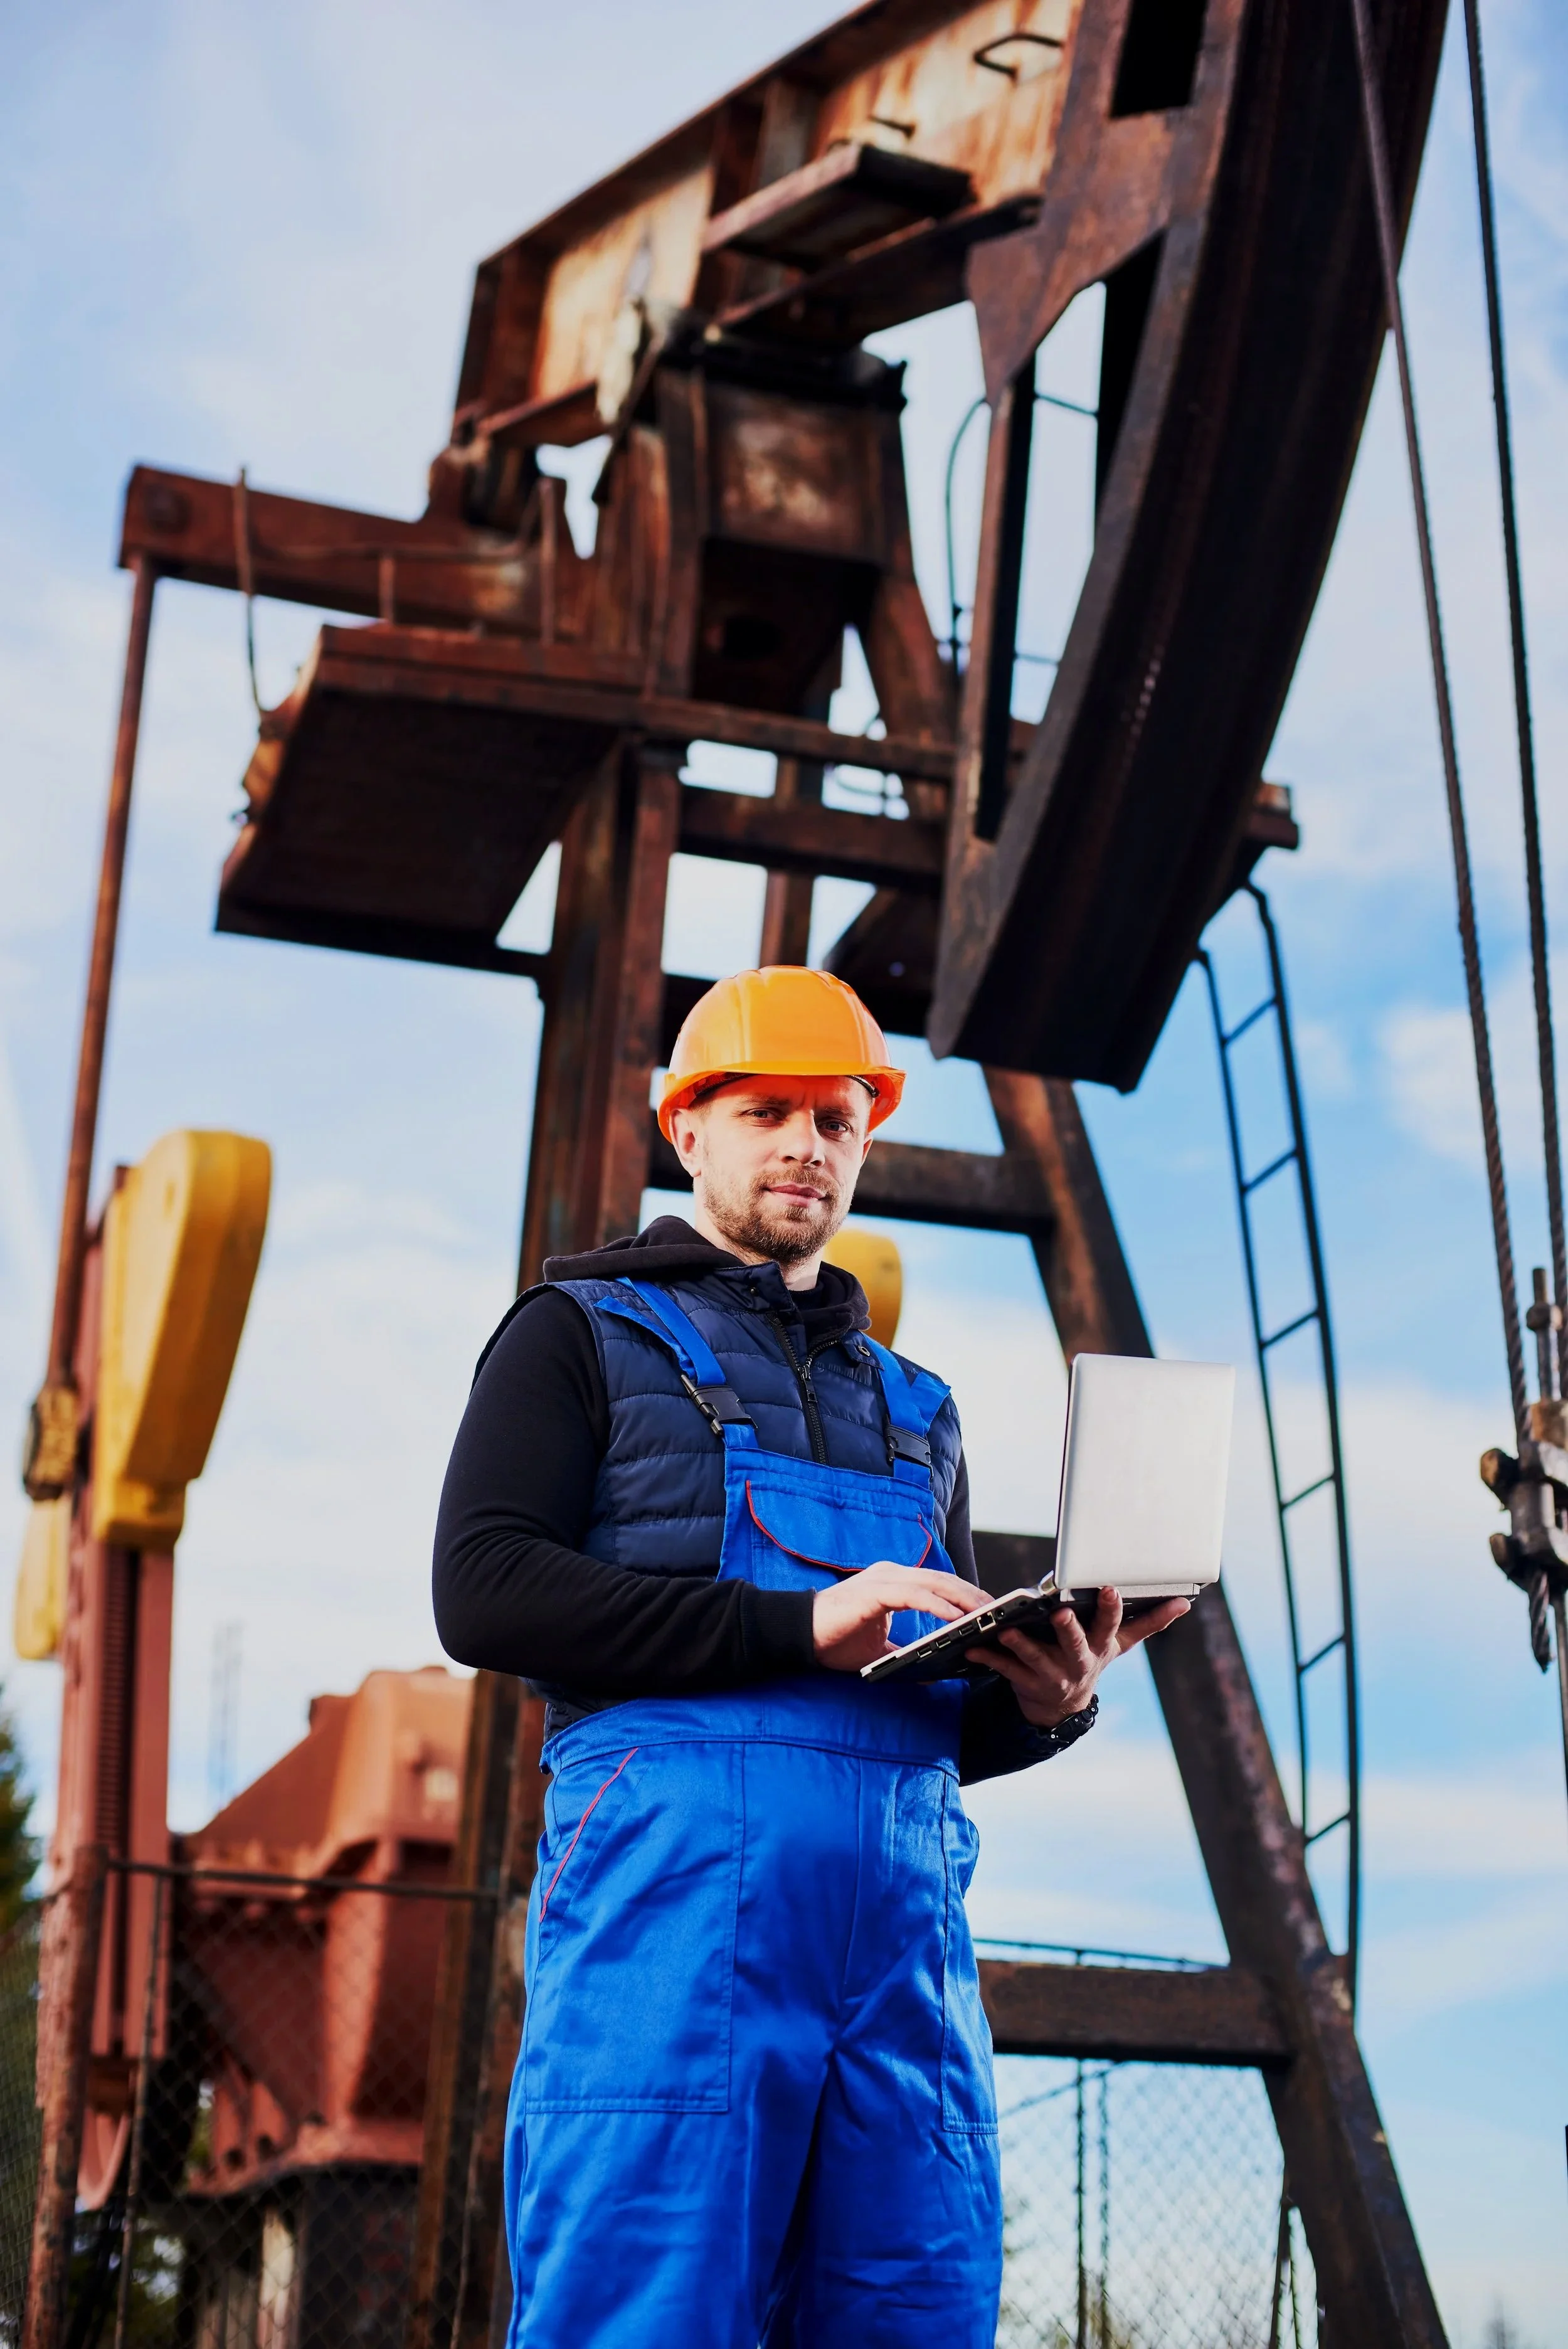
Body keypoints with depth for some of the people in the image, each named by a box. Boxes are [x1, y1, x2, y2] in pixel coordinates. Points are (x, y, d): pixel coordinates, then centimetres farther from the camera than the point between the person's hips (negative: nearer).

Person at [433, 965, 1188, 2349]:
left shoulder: (911, 1407, 29)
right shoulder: (584, 1336, 14)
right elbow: (484, 1593, -3)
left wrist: (1047, 1701, 2)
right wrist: (800, 1626, -11)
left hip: (905, 1921, 5)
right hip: (673, 1879, -4)